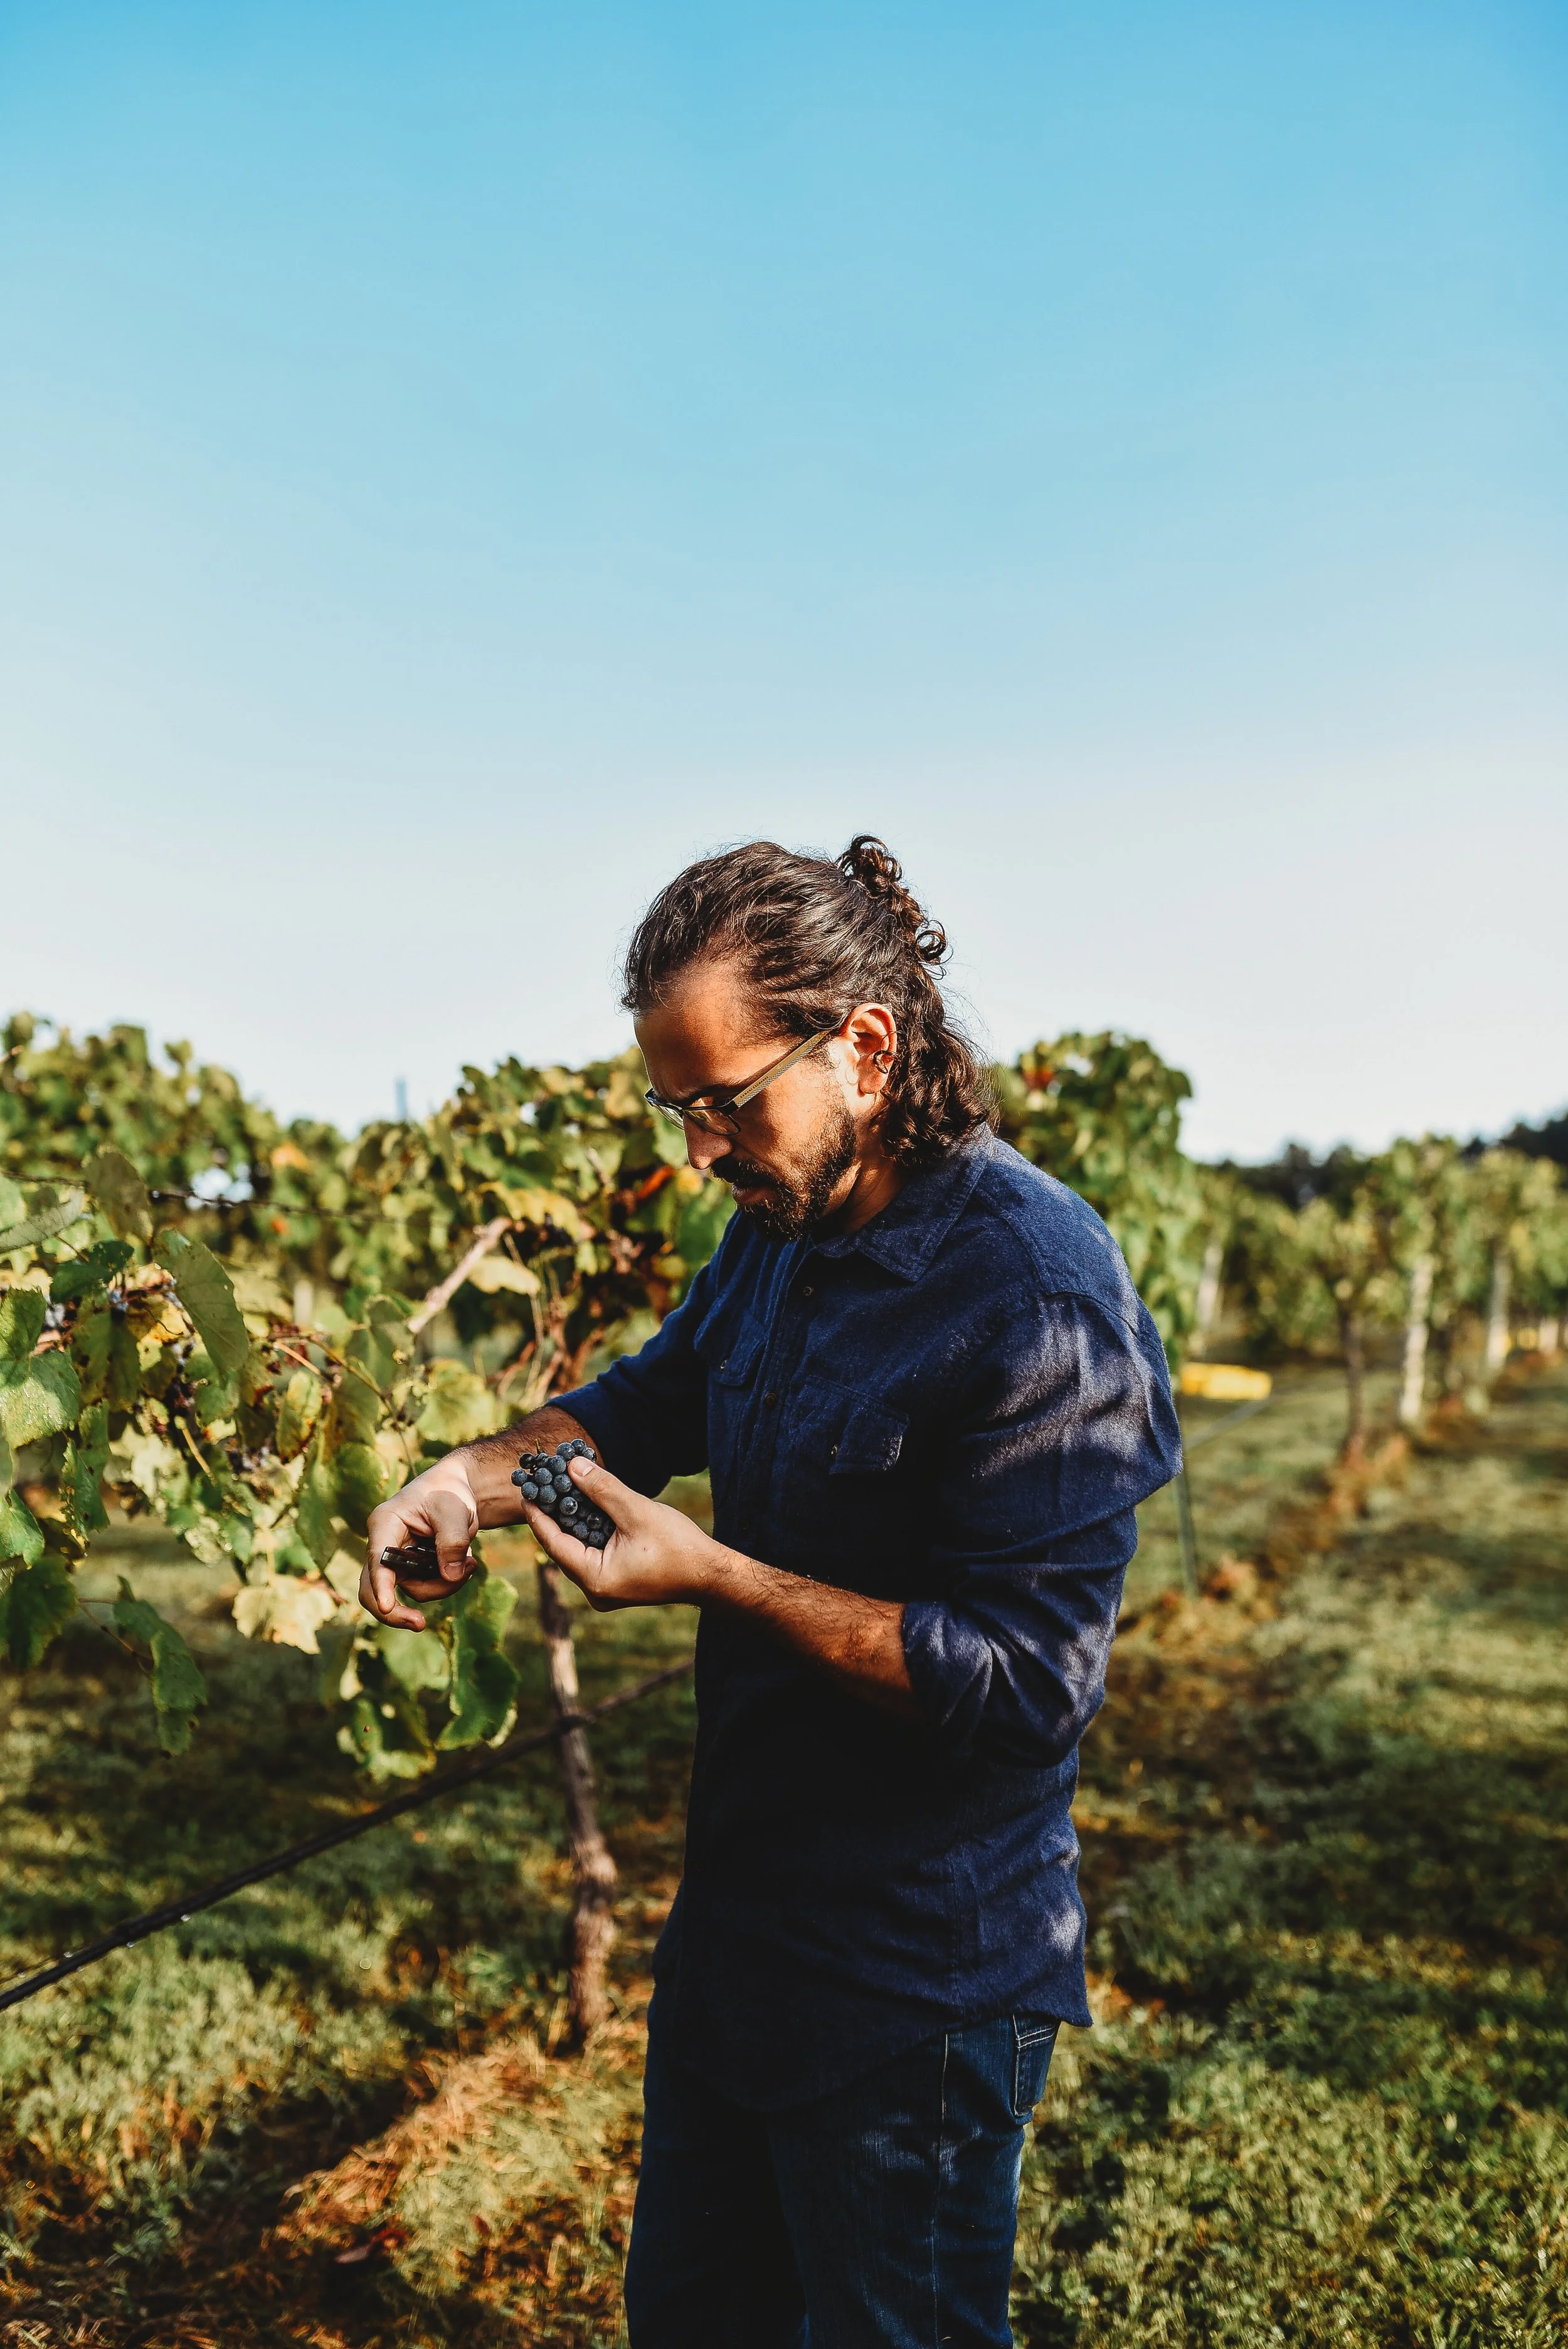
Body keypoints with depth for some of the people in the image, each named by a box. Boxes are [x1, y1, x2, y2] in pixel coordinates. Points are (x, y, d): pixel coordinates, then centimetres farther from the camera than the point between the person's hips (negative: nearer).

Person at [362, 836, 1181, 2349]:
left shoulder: (1037, 1300, -26)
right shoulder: (778, 1233, 1)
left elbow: (1026, 1682, -27)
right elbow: (651, 1397, 16)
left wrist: (712, 1575, -27)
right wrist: (477, 1476, -4)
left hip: (920, 1989, -8)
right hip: (738, 1924, 9)